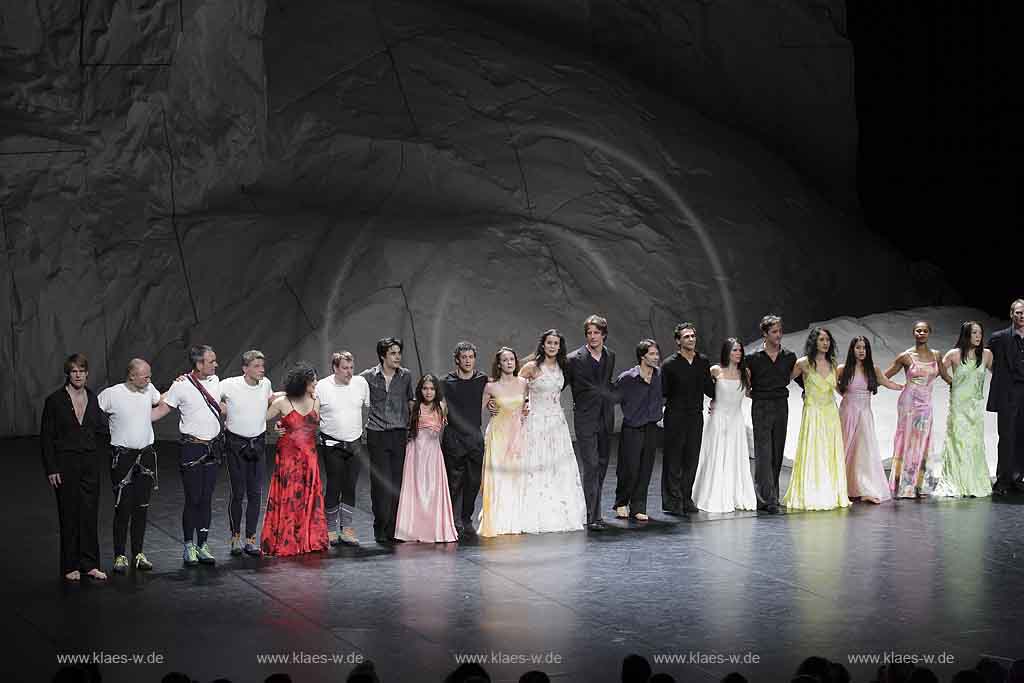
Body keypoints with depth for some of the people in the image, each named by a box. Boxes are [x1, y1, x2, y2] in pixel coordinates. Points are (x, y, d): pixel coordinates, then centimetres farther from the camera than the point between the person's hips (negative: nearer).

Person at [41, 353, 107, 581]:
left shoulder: (94, 399, 5)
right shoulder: (55, 400, -5)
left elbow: (100, 429, 18)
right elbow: (46, 437, -5)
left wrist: (93, 451, 9)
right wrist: (51, 469, -9)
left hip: (90, 463, 3)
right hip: (65, 464, -3)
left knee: (90, 513, 4)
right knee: (69, 515, 2)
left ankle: (90, 564, 12)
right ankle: (70, 566, 10)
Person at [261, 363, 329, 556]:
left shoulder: (315, 402, 5)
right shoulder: (282, 403, -8)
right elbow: (263, 419, 1)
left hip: (309, 456, 4)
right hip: (288, 455, -4)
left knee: (309, 497, 5)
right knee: (288, 498, -1)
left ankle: (309, 540, 13)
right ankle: (285, 542, 6)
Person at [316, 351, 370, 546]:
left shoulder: (361, 383, 2)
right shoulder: (321, 387, -7)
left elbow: (368, 407, 17)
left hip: (355, 444, 3)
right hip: (332, 445, -3)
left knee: (350, 487, 5)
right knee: (334, 487, -3)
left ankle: (346, 529, 12)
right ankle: (331, 530, 8)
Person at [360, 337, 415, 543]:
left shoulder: (406, 376, 8)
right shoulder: (369, 376, -1)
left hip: (399, 434, 3)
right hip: (377, 435, -2)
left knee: (397, 483, 1)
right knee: (381, 482, -6)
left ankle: (393, 529, 6)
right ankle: (381, 529, 0)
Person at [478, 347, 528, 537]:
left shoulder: (522, 383, 3)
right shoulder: (491, 386, -7)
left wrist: (525, 414, 6)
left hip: (517, 434, 3)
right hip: (498, 433, -3)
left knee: (515, 477, 6)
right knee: (497, 477, -4)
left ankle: (514, 521, 16)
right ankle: (495, 522, 2)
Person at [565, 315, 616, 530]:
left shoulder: (610, 356, 9)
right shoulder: (574, 359, -9)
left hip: (606, 418, 6)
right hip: (585, 419, -6)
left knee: (601, 466, 10)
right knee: (590, 466, -12)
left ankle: (594, 510, 21)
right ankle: (593, 517, -13)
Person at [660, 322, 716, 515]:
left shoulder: (703, 362, 8)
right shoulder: (670, 364, -6)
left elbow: (709, 390, 16)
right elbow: (662, 392, -5)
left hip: (696, 417, 4)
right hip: (675, 417, -4)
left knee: (692, 460, 7)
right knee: (673, 460, -3)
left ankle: (686, 499, 16)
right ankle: (672, 502, 0)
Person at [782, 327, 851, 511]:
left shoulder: (832, 363, 8)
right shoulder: (804, 363, -6)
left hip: (831, 413, 5)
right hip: (813, 412, -5)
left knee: (831, 455, 6)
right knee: (812, 455, -5)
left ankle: (831, 494, 12)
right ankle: (811, 495, 0)